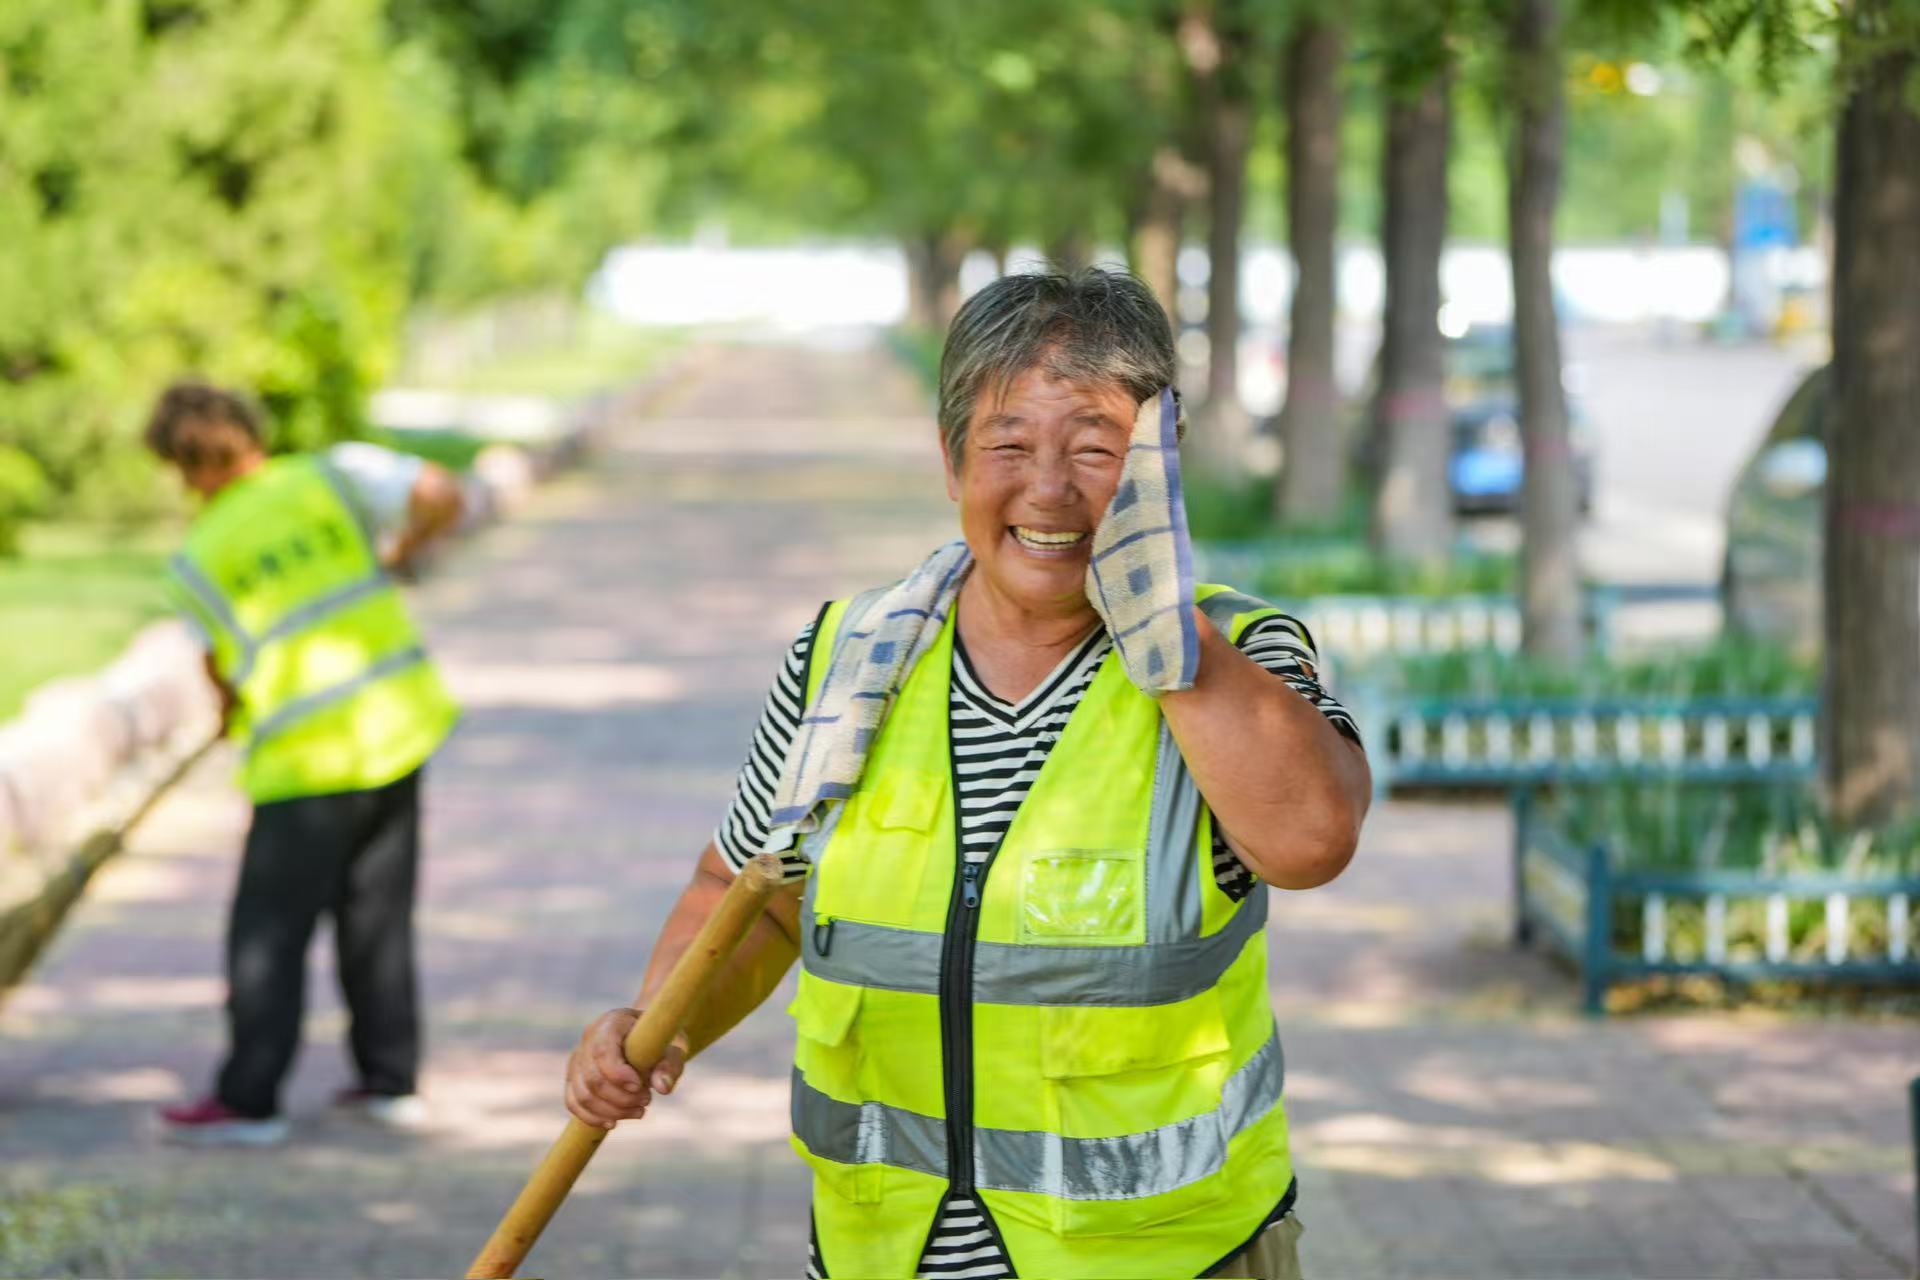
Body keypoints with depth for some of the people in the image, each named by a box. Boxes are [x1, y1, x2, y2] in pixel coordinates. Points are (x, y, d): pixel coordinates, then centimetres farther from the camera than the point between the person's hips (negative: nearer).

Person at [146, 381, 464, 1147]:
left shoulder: (197, 562, -5)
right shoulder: (335, 474, -1)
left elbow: (224, 674, 4)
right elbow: (441, 496, -10)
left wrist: (235, 713, 27)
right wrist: (400, 554, 9)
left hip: (308, 759, -4)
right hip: (397, 724, 4)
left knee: (268, 932, 5)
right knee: (378, 917, 15)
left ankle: (247, 1102, 7)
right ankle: (390, 1081, 20)